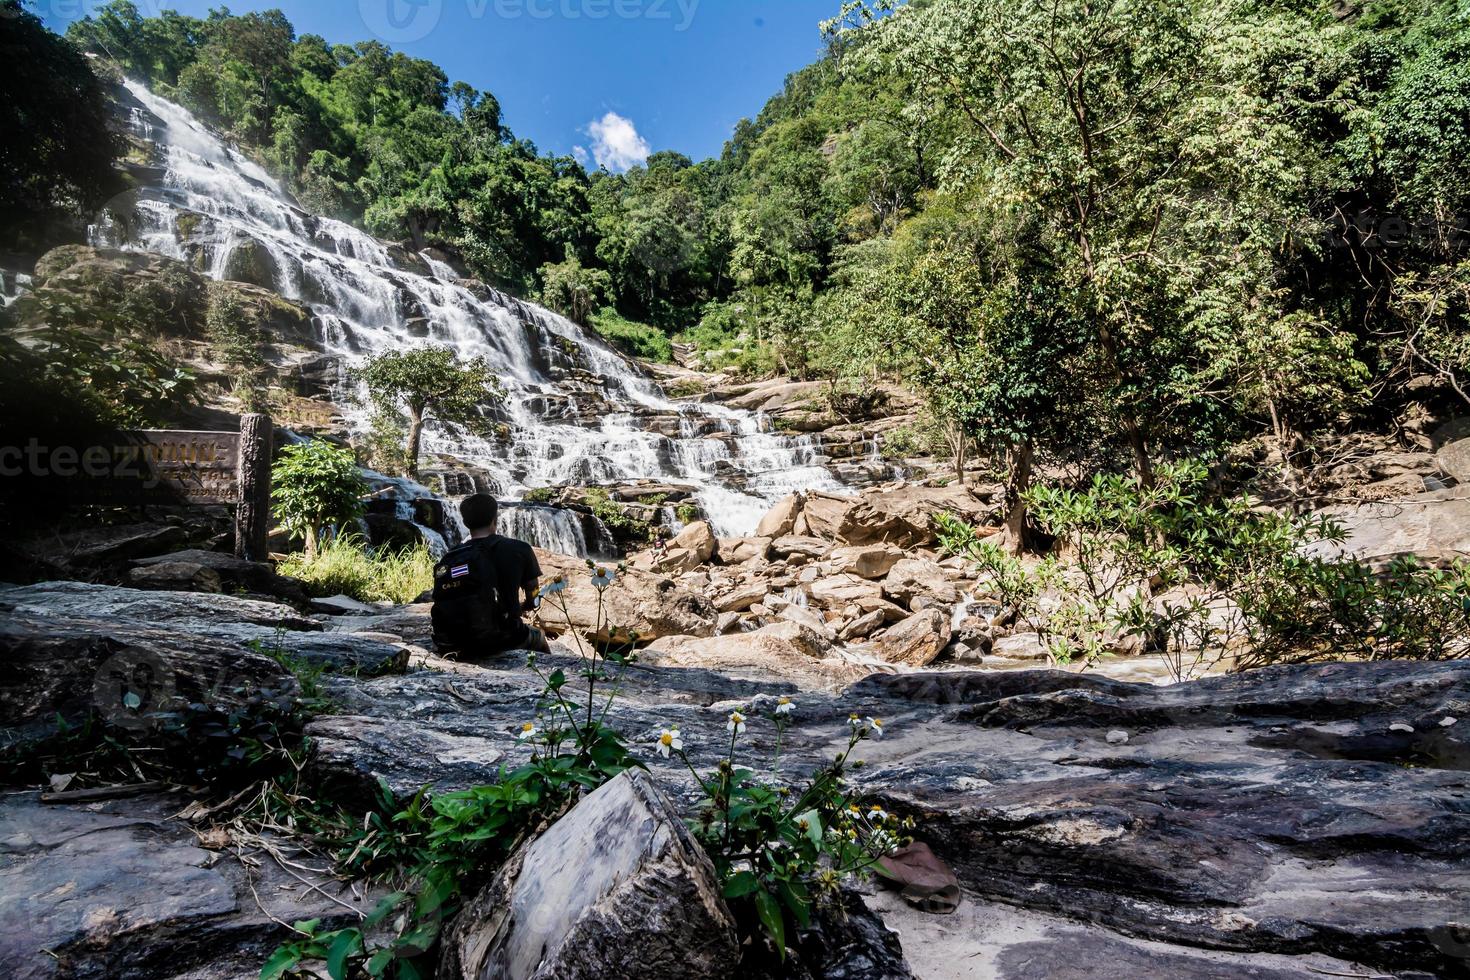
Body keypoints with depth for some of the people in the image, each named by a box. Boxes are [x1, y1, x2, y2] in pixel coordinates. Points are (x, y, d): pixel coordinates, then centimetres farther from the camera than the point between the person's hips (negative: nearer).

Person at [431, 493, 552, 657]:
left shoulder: (446, 560, 0)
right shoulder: (519, 550, -6)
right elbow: (533, 601, 3)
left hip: (457, 645, 3)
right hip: (499, 640, -3)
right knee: (538, 637, 30)